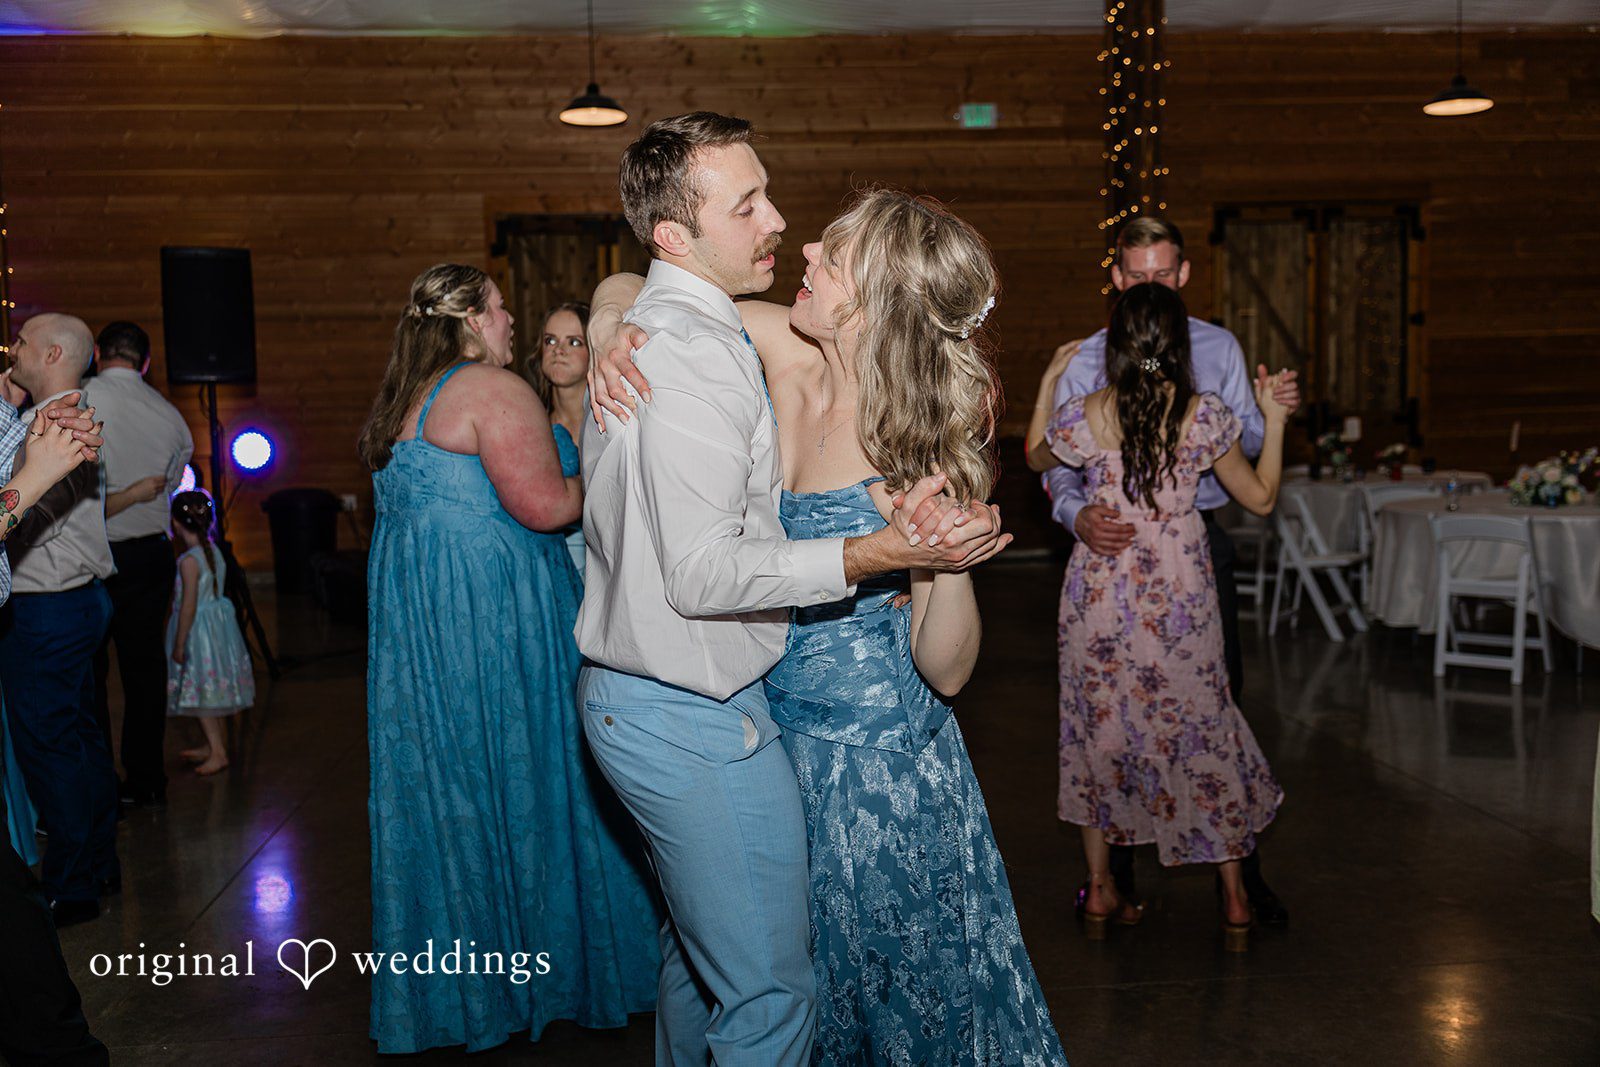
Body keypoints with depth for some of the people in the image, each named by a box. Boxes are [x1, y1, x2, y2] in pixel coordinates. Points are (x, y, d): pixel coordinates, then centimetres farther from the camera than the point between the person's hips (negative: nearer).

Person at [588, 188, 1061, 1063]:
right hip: (769, 723, 6)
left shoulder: (916, 451, -23)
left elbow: (945, 671, -21)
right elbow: (632, 287, 5)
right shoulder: (783, 352, -10)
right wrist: (614, 337, -16)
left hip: (875, 757, -6)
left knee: (898, 975, 13)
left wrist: (950, 564, -38)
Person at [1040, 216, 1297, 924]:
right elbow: (1058, 466, -3)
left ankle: (1240, 871, 18)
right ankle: (1113, 872, 18)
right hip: (1117, 547, -1)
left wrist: (1274, 412, -13)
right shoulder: (1086, 360, 2)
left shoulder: (1218, 348, 9)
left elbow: (1244, 448, 8)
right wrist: (1078, 515, -24)